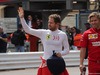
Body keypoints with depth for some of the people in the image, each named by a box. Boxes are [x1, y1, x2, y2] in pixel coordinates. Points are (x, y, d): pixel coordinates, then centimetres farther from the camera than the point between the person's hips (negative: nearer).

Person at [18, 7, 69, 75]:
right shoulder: (43, 33, 4)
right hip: (46, 64, 1)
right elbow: (28, 30, 3)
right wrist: (22, 18, -5)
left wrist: (61, 53, -14)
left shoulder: (62, 35, 2)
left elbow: (67, 49, 7)